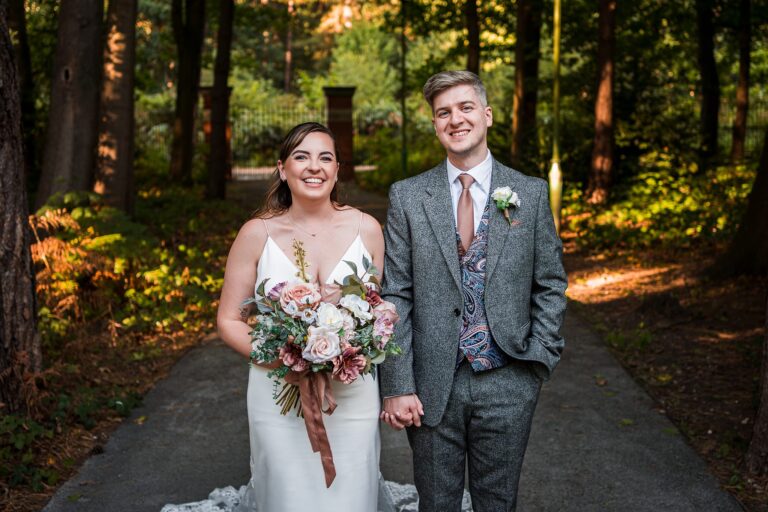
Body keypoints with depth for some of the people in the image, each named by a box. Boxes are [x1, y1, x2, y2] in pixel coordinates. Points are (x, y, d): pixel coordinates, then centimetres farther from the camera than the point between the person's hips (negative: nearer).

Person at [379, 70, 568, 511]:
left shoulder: (531, 193, 2)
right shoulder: (407, 197, 0)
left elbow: (551, 285, 5)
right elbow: (396, 296, -3)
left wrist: (539, 362, -3)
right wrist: (398, 386, -7)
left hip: (508, 383, 0)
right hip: (433, 385, 0)